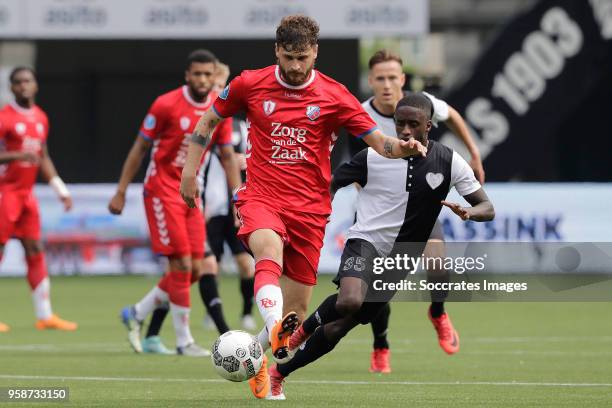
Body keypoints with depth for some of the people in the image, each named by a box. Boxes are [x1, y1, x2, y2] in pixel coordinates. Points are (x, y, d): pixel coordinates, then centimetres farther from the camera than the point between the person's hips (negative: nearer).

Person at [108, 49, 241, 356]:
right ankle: (184, 341, -1)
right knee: (182, 265, -11)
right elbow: (140, 148, -6)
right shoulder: (166, 105, -13)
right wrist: (120, 192, -6)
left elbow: (228, 157, 9)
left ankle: (136, 314, 21)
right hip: (162, 190, -6)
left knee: (195, 270, 3)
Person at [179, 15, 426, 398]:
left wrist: (402, 147, -24)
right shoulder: (250, 84, 1)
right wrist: (190, 170, 11)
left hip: (309, 207, 1)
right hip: (261, 197, -1)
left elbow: (378, 140, -2)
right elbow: (209, 120, 16)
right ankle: (274, 329, -55)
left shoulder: (333, 96, 0)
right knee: (270, 251, -36)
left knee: (297, 307, 3)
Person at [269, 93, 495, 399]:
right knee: (349, 302, -35)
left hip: (398, 260, 3)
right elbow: (328, 187, 2)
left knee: (337, 328, 3)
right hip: (366, 242, -3)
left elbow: (487, 208, -1)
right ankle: (308, 326, -3)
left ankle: (278, 374, 21)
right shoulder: (373, 156, -8)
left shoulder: (449, 162, -4)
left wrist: (468, 213, -24)